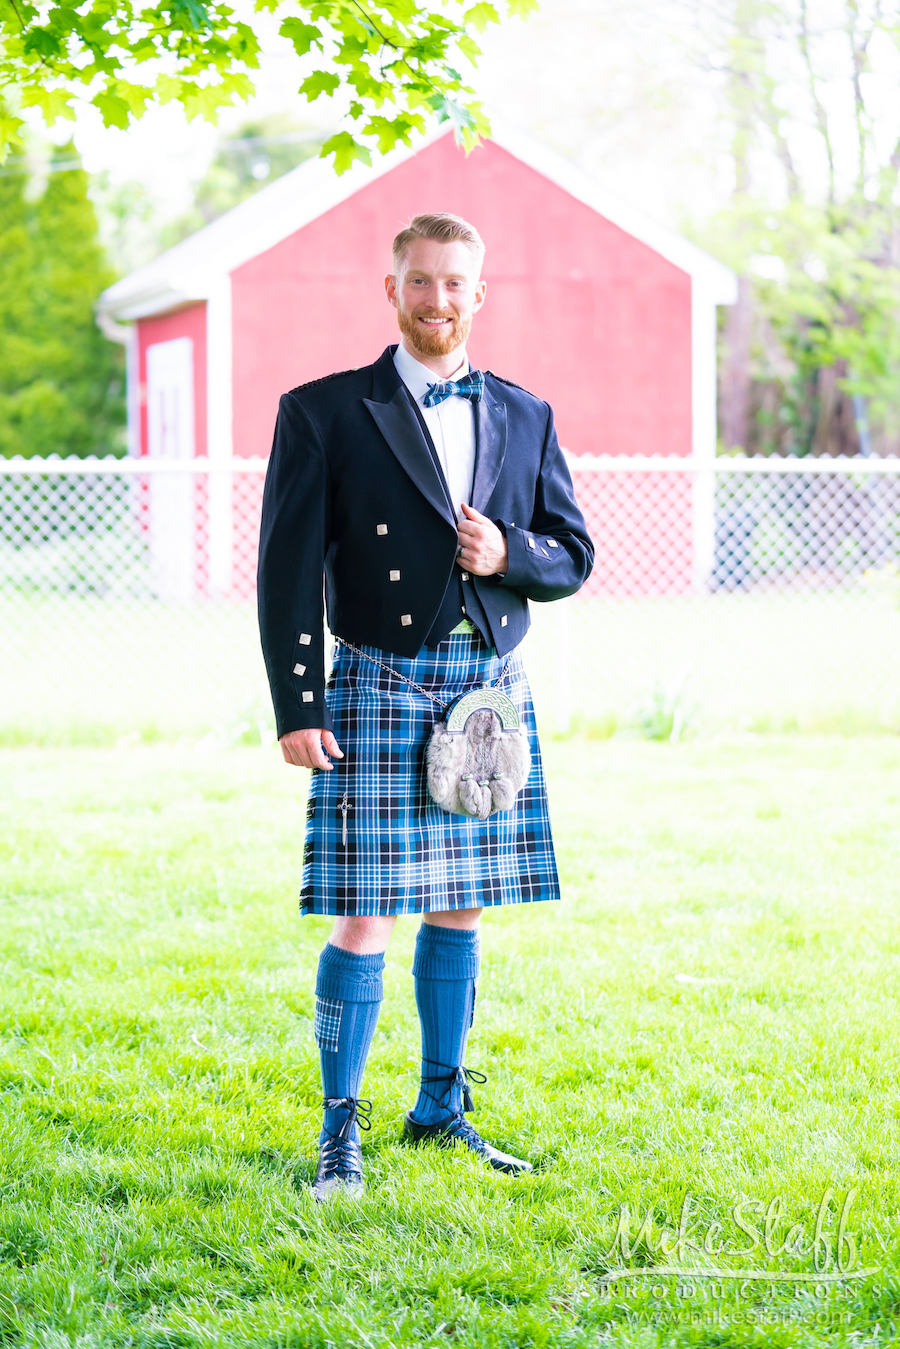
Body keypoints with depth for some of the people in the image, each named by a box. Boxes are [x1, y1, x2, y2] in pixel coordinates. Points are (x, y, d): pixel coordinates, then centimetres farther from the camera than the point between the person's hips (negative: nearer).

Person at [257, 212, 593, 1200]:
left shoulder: (525, 417, 12)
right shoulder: (323, 412, -1)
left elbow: (573, 556, 14)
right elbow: (287, 570, -4)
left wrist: (509, 554, -8)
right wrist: (296, 709, -10)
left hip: (492, 687, 4)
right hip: (380, 685, -4)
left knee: (459, 909, 11)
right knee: (362, 920, -6)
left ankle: (441, 1108, 24)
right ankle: (340, 1128, 6)